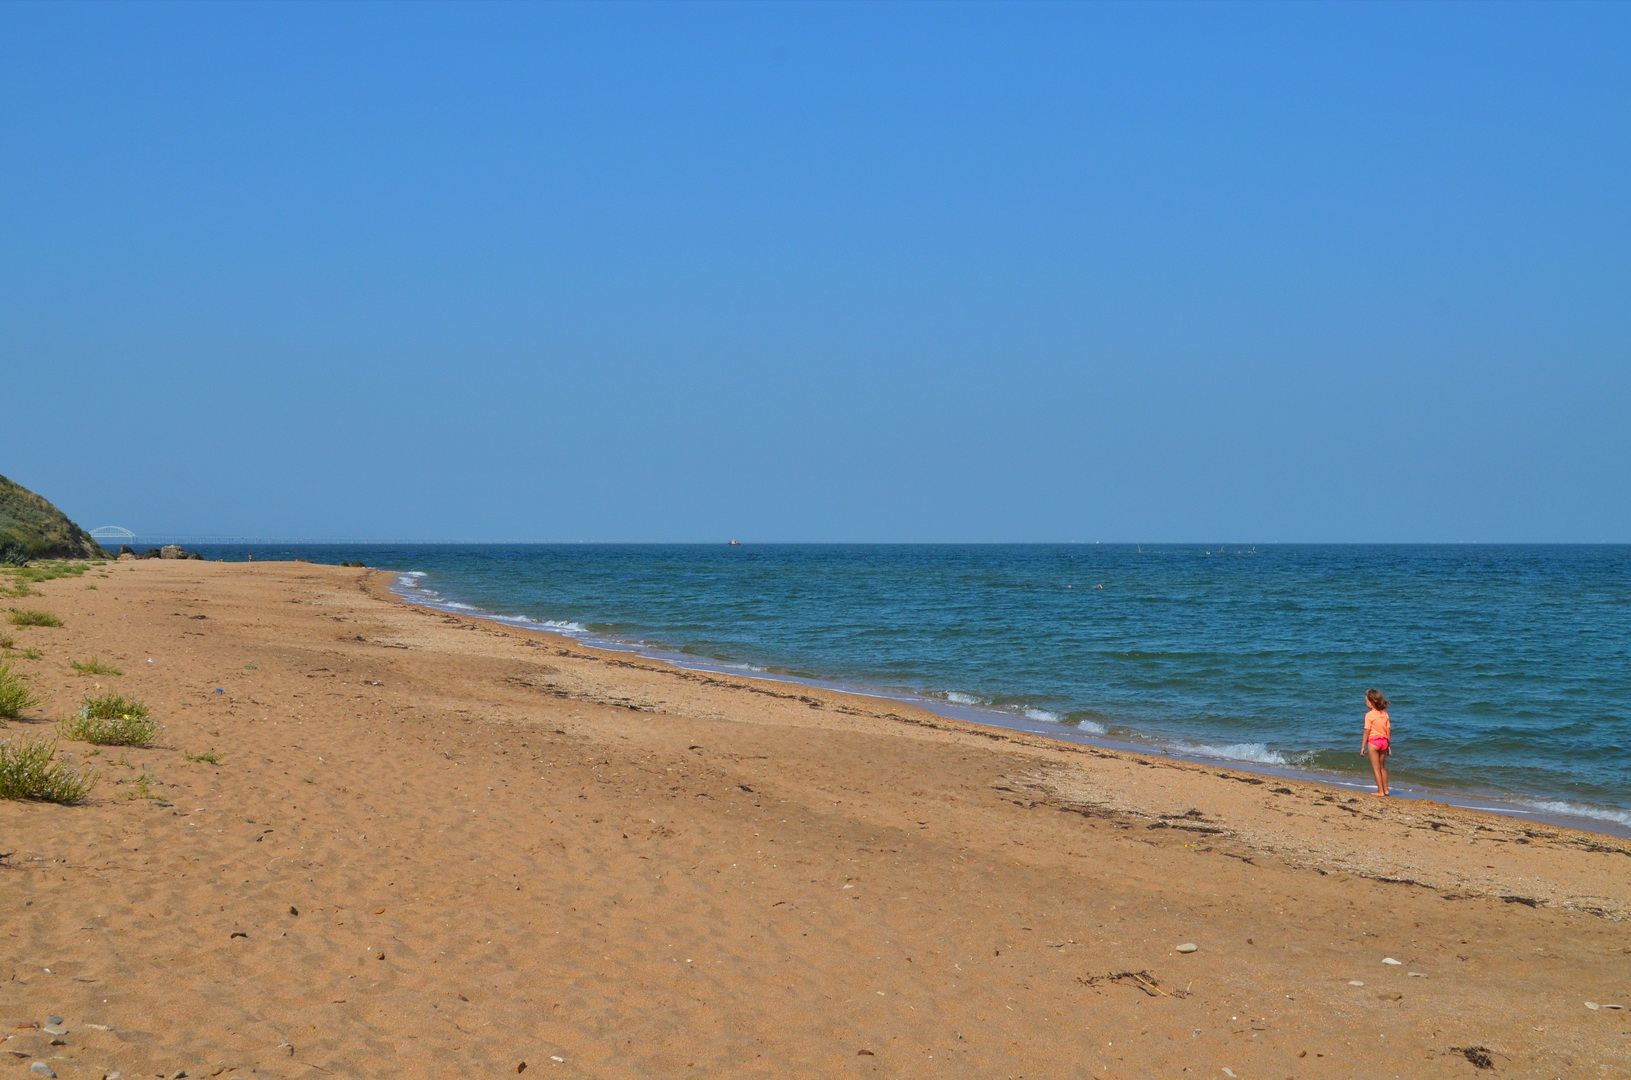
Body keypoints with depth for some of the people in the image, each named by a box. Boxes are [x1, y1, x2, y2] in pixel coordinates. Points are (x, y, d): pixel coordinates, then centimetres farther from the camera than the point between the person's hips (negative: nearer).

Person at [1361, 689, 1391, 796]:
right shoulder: (1385, 714, 3)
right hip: (1384, 741, 6)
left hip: (1373, 741, -6)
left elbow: (1367, 732, -13)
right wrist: (1389, 745, 13)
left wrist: (1362, 747, -9)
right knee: (1382, 767, 18)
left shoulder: (1369, 715, -13)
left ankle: (1381, 791, 2)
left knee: (1376, 768, 3)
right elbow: (1389, 730, 5)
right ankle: (1385, 790, 23)